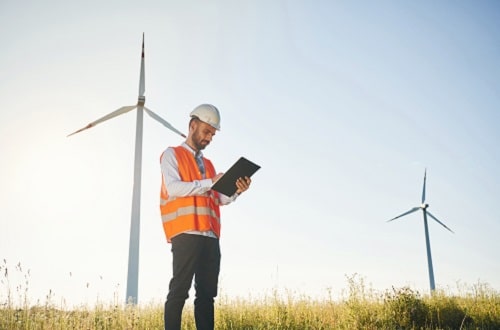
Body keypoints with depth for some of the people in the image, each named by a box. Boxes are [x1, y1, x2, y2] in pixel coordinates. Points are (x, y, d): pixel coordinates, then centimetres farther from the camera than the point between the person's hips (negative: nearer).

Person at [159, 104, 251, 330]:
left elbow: (218, 199, 15)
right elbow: (173, 188, -9)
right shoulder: (172, 154, 9)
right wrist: (209, 182, -13)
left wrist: (236, 191, -3)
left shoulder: (208, 164, 26)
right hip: (186, 234, -6)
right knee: (180, 290, -8)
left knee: (207, 293, 3)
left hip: (210, 237, 6)